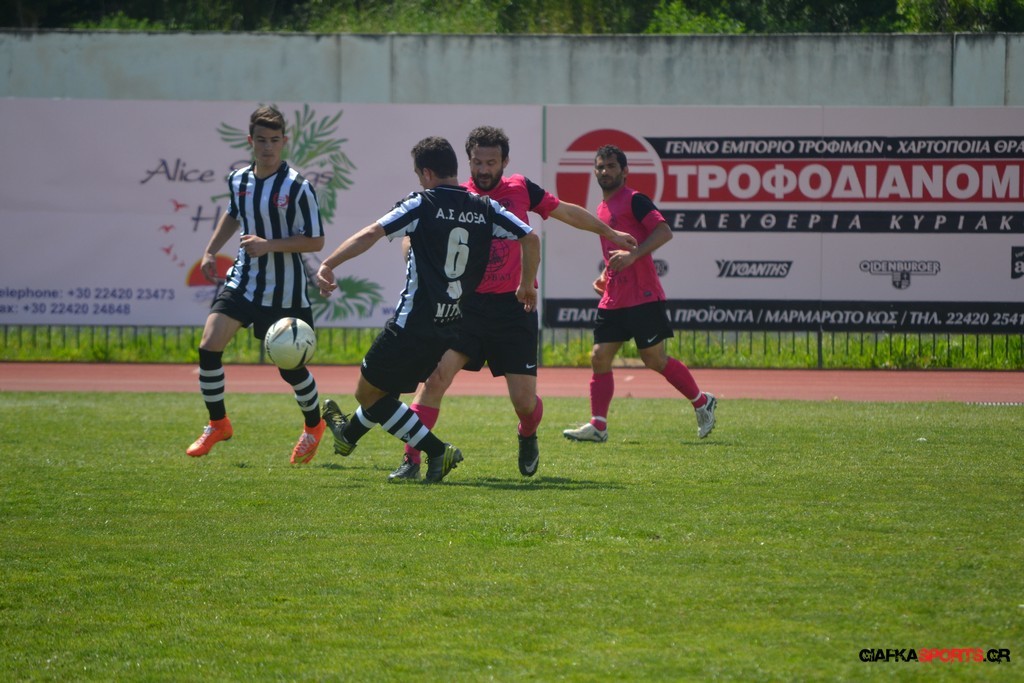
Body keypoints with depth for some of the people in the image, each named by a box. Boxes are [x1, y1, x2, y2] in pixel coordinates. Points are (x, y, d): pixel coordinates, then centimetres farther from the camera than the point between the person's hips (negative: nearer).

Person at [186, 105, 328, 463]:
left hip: (284, 291, -4)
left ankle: (314, 426, 33)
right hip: (243, 279, 5)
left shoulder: (297, 187, -16)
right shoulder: (238, 180, 2)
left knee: (291, 367, 4)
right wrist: (211, 251, 19)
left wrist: (269, 245, -24)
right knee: (208, 346, -10)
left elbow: (315, 241, -14)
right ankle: (218, 424, 9)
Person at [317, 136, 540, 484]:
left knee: (368, 392, 6)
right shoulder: (485, 209, 3)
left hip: (414, 324, -7)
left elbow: (371, 233, -19)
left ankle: (436, 451, -6)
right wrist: (527, 285, 19)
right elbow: (531, 238, 4)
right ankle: (349, 434, 53)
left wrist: (328, 265, -19)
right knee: (389, 386, 30)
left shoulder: (422, 204, -10)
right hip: (453, 326, 7)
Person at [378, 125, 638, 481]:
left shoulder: (521, 189, 6)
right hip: (468, 304, -1)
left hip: (514, 308, 1)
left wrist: (609, 233, 32)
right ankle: (411, 461, -15)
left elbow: (568, 212, 20)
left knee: (524, 400, -1)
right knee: (436, 376, -20)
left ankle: (528, 438, 35)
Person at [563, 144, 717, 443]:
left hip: (642, 297, -8)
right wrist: (605, 275, 16)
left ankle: (702, 402, 15)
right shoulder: (602, 209, 19)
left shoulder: (635, 200, -7)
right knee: (599, 357, -2)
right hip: (613, 300, 8)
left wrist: (632, 254, -28)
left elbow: (664, 231, -19)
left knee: (654, 359, -3)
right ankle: (598, 425, -2)